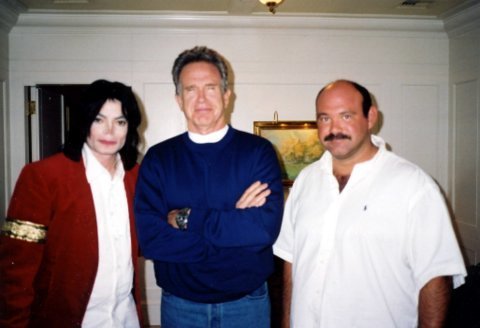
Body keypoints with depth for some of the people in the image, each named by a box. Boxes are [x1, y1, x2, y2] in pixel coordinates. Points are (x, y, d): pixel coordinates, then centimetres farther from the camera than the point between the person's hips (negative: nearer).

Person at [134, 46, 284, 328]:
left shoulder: (258, 151, -7)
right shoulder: (157, 159, -4)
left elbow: (266, 228, -20)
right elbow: (149, 239, -14)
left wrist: (186, 219, -17)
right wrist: (236, 223, -18)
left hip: (248, 302, 0)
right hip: (179, 304, 1)